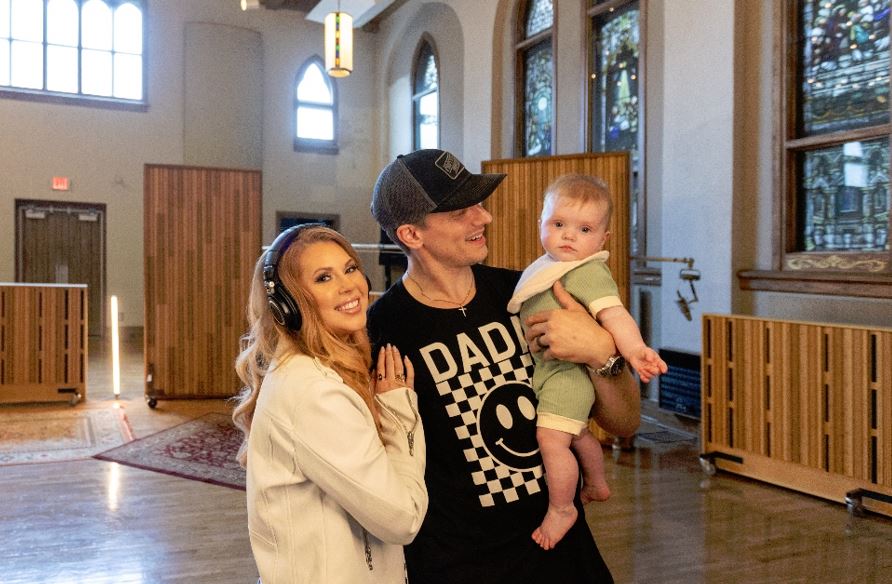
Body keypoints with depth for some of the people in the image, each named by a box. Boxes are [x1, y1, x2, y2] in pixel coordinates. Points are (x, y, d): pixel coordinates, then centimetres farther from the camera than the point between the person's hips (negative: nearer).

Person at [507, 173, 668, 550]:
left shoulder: (588, 272, -21)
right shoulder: (546, 266, 8)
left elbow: (612, 312, -35)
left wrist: (633, 348, -47)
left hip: (566, 373, -10)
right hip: (546, 369, 10)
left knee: (550, 438, -15)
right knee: (576, 433, 26)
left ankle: (561, 509, 6)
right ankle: (596, 485, 48)